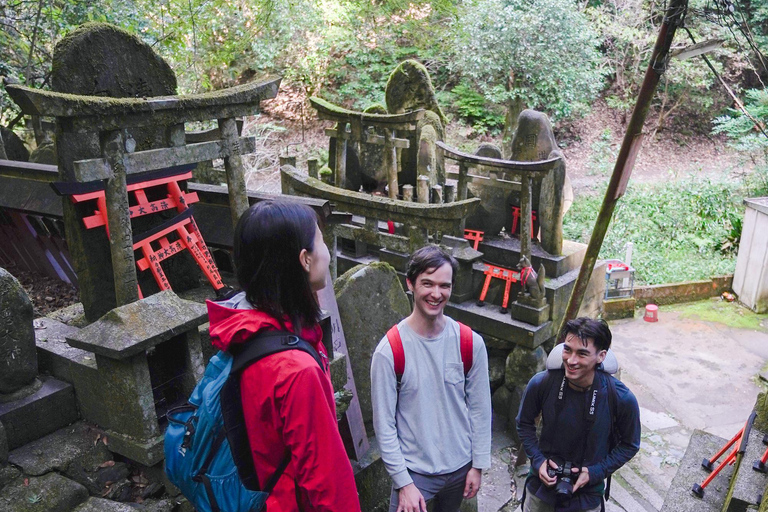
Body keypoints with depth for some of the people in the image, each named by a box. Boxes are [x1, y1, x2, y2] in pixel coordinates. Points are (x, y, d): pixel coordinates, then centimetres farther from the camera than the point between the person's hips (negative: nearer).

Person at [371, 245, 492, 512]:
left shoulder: (471, 343, -9)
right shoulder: (388, 351, -19)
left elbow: (480, 407, 0)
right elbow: (384, 424, -13)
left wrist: (478, 465, 3)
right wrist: (403, 483, -12)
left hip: (460, 467, 4)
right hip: (414, 471, -3)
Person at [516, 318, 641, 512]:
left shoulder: (622, 398, -22)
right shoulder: (541, 383, -20)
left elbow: (630, 445, -5)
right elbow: (525, 423, -1)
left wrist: (595, 472, -13)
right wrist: (537, 460, -11)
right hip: (542, 483, 1)